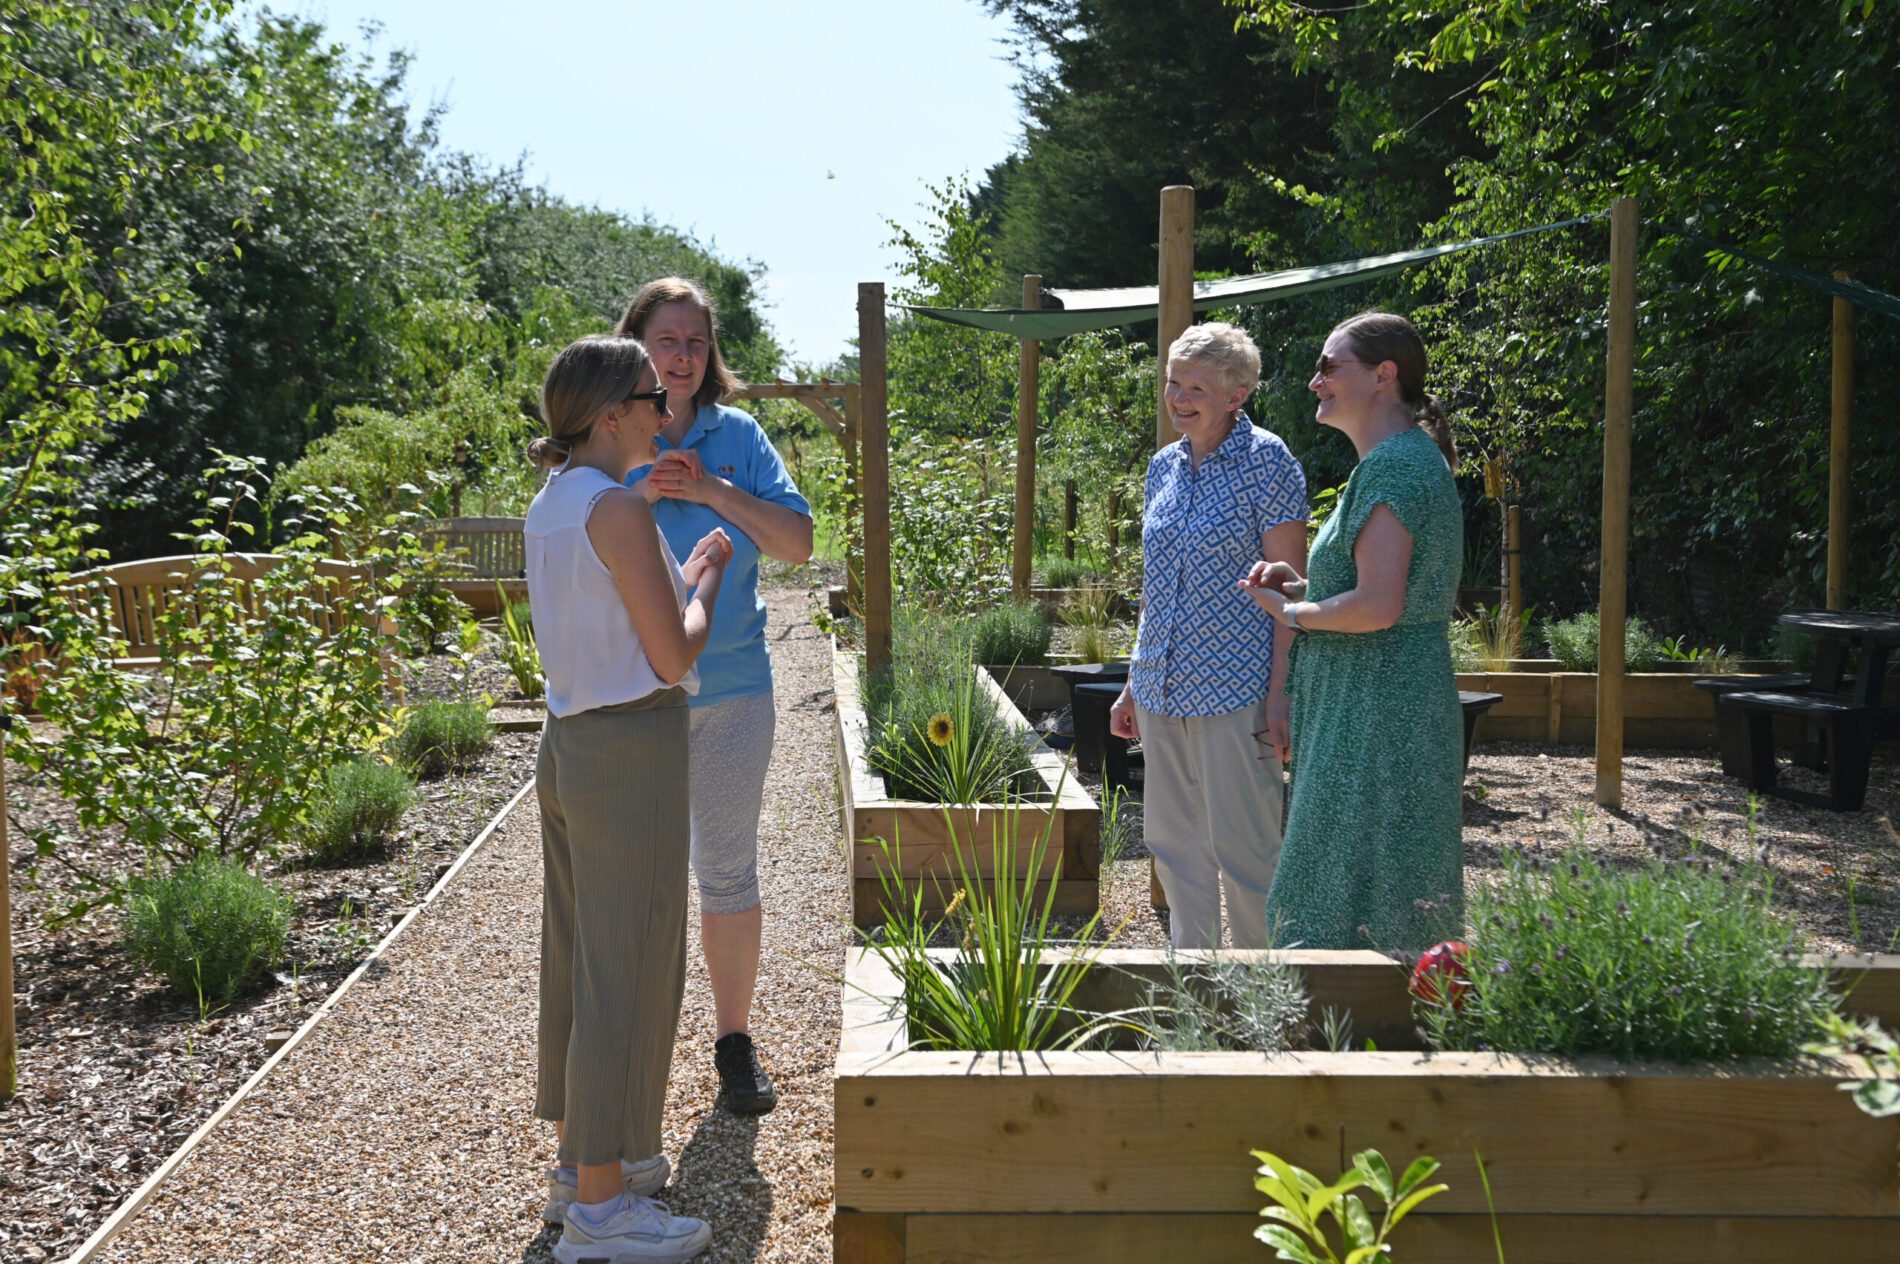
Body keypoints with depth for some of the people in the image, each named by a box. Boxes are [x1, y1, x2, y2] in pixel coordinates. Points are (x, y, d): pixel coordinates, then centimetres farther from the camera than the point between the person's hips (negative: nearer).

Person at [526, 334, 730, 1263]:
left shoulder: (550, 505, 11)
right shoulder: (618, 508, -17)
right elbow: (674, 654, -17)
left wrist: (686, 573, 22)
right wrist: (709, 576, -1)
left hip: (571, 743, 10)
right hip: (632, 752, -10)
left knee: (578, 958, 18)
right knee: (629, 972, 0)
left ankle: (581, 1157, 32)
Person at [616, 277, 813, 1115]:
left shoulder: (738, 436, 3)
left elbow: (797, 542, -3)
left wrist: (713, 491, -13)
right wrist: (639, 497, -17)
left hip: (732, 685, 1)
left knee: (729, 866, 9)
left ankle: (735, 1041, 22)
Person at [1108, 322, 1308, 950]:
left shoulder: (1265, 461, -8)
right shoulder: (1165, 465, 12)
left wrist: (1280, 695, -17)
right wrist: (1133, 685, 17)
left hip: (1234, 686, -7)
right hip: (1162, 689, 7)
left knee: (1241, 846, -1)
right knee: (1173, 841, 12)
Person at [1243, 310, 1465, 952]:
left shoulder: (1392, 464, -16)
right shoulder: (1411, 456, 16)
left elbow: (1377, 606, -25)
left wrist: (1291, 612, -9)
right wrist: (1299, 585, 11)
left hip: (1374, 710, -11)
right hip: (1398, 701, 11)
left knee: (1350, 888, -5)